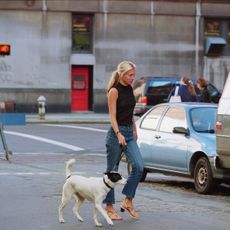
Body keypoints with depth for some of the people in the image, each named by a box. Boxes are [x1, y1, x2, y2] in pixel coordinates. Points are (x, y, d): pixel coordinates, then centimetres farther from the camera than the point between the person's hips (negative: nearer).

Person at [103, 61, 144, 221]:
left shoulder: (130, 89, 10)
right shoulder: (114, 91, -12)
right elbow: (112, 116, -18)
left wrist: (134, 130, 22)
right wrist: (119, 134, -29)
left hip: (129, 133, 7)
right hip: (116, 132, -7)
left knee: (139, 166, -8)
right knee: (112, 171, 2)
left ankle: (128, 201, 2)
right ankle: (109, 207, 10)